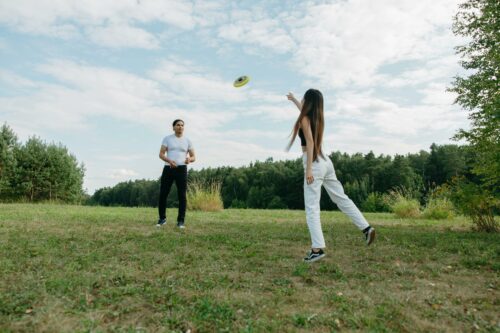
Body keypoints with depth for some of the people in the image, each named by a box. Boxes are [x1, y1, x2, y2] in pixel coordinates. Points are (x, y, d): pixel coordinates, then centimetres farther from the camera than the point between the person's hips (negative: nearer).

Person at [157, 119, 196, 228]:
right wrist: (169, 161, -21)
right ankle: (162, 218, 17)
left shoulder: (187, 141, 10)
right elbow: (161, 154, -1)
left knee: (182, 196, -4)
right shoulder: (167, 138, 7)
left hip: (181, 169, 0)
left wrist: (189, 159, -15)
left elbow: (193, 157, 10)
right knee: (163, 194, -1)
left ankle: (180, 221, 3)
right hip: (168, 169, 0)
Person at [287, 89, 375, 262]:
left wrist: (309, 169, -21)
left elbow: (310, 142, -17)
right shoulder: (317, 117, 16)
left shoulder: (305, 119, -6)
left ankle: (317, 248, -9)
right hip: (325, 161, 8)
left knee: (311, 208, -7)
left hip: (315, 163, -8)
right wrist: (294, 100, 56)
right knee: (342, 198, 15)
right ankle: (366, 228, 17)